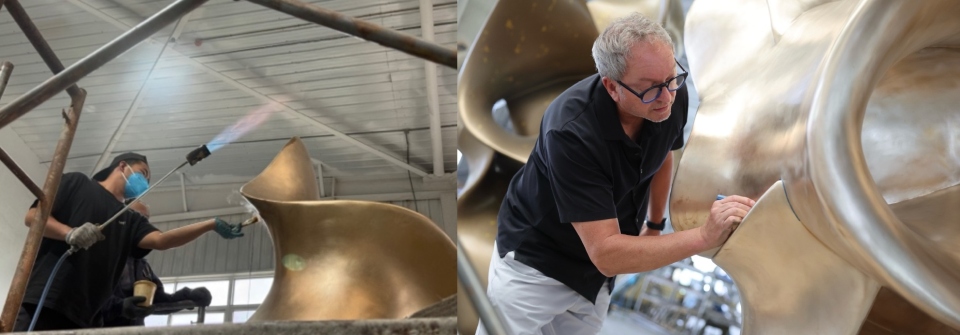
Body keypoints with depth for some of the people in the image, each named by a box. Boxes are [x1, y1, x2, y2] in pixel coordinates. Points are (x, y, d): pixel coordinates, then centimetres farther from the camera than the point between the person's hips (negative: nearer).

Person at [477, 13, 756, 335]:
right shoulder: (572, 130, -34)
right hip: (535, 260, -5)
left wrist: (654, 226, 15)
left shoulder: (672, 98, -15)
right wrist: (704, 236, -40)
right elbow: (606, 254, -35)